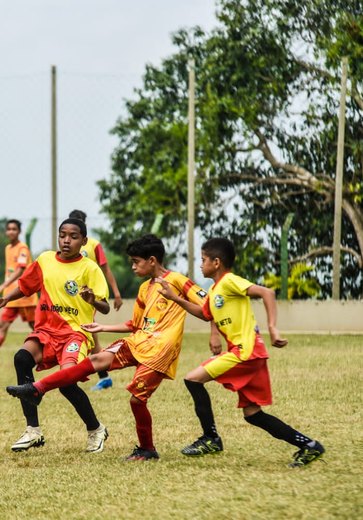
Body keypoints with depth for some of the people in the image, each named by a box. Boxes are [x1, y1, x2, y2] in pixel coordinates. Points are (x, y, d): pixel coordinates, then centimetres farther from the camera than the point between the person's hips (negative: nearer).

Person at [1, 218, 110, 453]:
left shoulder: (89, 268, -5)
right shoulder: (45, 260, 8)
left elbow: (105, 308, -8)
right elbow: (25, 287, 23)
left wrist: (92, 300, -29)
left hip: (76, 331, -4)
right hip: (47, 329, 4)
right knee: (22, 358, -26)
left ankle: (96, 430, 1)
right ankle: (33, 431, -19)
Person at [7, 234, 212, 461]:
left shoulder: (176, 280, -6)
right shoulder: (145, 289, 18)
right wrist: (102, 328, 22)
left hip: (159, 349, -7)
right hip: (138, 341, 7)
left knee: (137, 398, -12)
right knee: (97, 360, -9)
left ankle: (147, 450, 10)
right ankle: (37, 389, -18)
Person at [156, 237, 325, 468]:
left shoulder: (229, 281, -9)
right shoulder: (214, 290, 18)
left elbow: (267, 292, -19)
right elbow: (204, 314, 37)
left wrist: (272, 328, -27)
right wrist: (175, 298, 29)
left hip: (246, 350, -10)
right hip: (246, 353, 10)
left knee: (193, 379, -10)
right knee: (252, 413, 9)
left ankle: (211, 438, -4)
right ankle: (308, 445, 10)